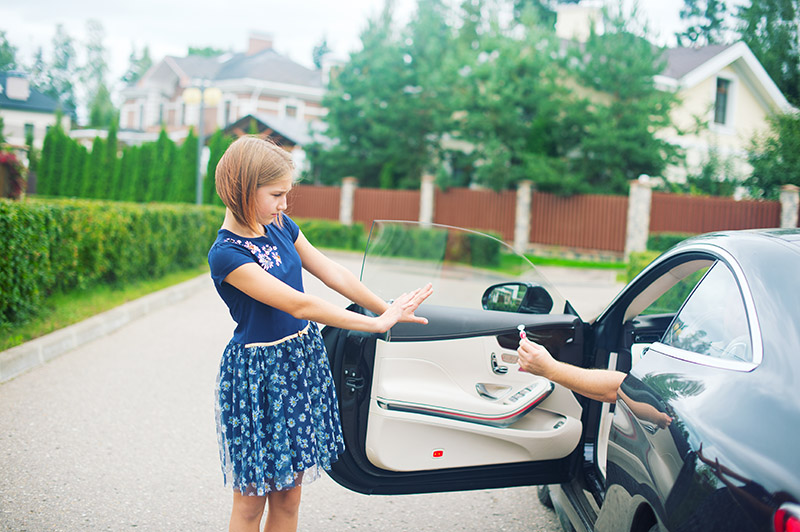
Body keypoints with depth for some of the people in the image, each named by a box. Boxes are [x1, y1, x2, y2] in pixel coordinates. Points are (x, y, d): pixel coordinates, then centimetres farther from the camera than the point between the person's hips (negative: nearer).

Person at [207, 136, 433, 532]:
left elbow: (333, 274, 6)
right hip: (258, 374, -7)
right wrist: (377, 324, -21)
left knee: (288, 496, 13)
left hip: (303, 358, 7)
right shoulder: (226, 254, -21)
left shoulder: (280, 225, 3)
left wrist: (390, 309, 2)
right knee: (251, 500, 6)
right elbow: (298, 305, -24)